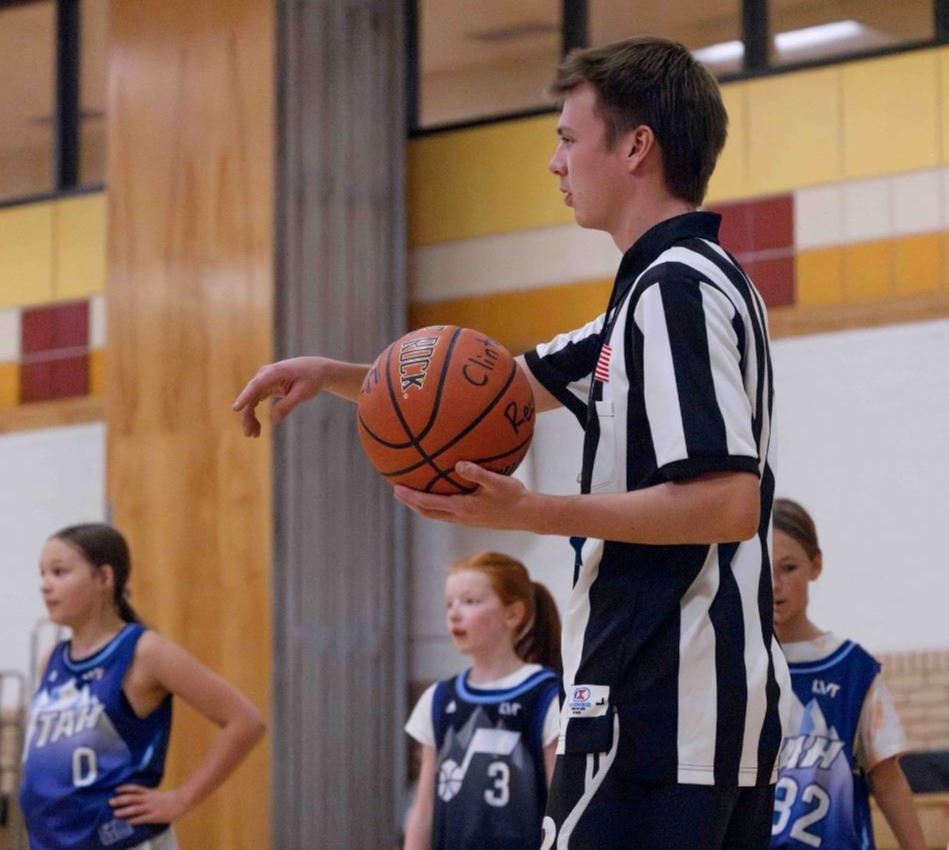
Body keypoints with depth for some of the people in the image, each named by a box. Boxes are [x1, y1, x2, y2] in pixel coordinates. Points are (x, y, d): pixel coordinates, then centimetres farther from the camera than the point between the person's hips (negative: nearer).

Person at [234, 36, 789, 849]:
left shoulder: (679, 287, -13)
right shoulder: (664, 290, 19)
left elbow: (729, 503, -22)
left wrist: (527, 511, -23)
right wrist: (333, 375, 21)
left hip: (655, 709, -10)